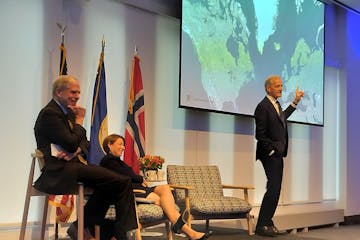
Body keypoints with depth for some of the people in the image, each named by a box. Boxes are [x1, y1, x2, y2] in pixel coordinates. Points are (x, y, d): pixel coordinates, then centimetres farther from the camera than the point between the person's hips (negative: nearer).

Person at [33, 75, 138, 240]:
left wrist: (78, 150, -7)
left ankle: (82, 227, 11)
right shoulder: (50, 113, -10)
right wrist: (79, 122, -3)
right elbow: (71, 144, -18)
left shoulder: (67, 112, 20)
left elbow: (84, 143, 17)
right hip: (61, 170, -10)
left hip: (72, 165, 10)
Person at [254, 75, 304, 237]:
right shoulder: (263, 107, -14)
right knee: (273, 188, -12)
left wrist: (296, 101, 34)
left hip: (277, 154, 10)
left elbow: (282, 117, 35)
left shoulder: (276, 104, 14)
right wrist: (271, 150, -15)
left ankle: (267, 223, 16)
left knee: (275, 189, 10)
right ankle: (261, 226, -7)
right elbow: (260, 135, -16)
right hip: (270, 155, -10)